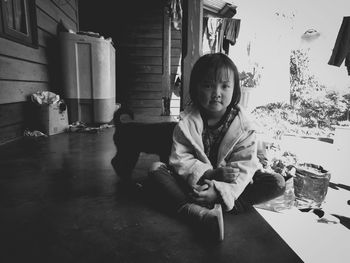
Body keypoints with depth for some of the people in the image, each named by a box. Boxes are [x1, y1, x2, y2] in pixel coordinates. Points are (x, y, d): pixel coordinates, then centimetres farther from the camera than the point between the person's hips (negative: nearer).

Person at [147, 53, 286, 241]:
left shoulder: (244, 125, -12)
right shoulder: (187, 121, -11)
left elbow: (244, 167, -16)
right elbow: (180, 159, -15)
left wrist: (219, 191, -32)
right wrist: (211, 174, -29)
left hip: (229, 185, 1)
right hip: (195, 181, 0)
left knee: (277, 183, -18)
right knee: (156, 169, -22)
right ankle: (201, 214, -42)